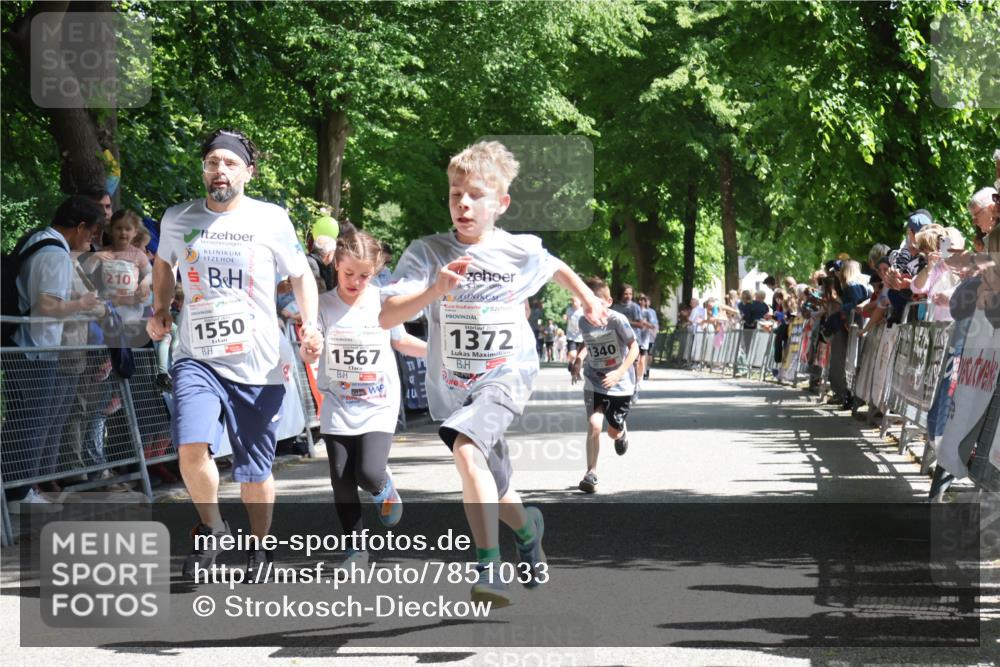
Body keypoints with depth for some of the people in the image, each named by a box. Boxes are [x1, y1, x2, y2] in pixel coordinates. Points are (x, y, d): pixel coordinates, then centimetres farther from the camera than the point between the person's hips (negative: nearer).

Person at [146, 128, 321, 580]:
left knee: (255, 471, 6)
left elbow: (301, 275, 10)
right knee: (192, 448, -22)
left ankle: (259, 546, 31)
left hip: (258, 365, -1)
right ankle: (210, 526, 5)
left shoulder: (271, 220, -1)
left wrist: (310, 326, -4)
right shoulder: (177, 219, 5)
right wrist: (160, 310, 15)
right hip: (198, 358, 1)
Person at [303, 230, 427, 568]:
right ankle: (355, 548, 16)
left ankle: (384, 488, 21)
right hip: (337, 407, 1)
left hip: (378, 406, -1)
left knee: (369, 473, -16)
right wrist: (308, 349, -36)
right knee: (341, 480, 0)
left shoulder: (383, 302, -3)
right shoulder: (324, 305, -5)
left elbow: (400, 341, 14)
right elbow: (310, 354, -13)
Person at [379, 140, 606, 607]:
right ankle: (528, 527, 53)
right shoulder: (426, 253, -11)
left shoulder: (522, 251, -7)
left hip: (507, 375, -3)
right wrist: (433, 291, -36)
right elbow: (387, 317, -23)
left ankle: (489, 568, -29)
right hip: (450, 389, 3)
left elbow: (557, 269, 18)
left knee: (466, 448, -32)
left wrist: (588, 300, 26)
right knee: (493, 493, 18)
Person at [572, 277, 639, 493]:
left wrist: (620, 372, -30)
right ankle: (591, 473, -8)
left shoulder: (617, 320, -19)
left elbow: (634, 347, -19)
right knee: (594, 424, -18)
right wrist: (580, 357, -1)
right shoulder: (584, 323, -4)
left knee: (614, 431, 8)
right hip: (594, 383, 2)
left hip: (620, 384, -2)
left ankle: (622, 433, 48)